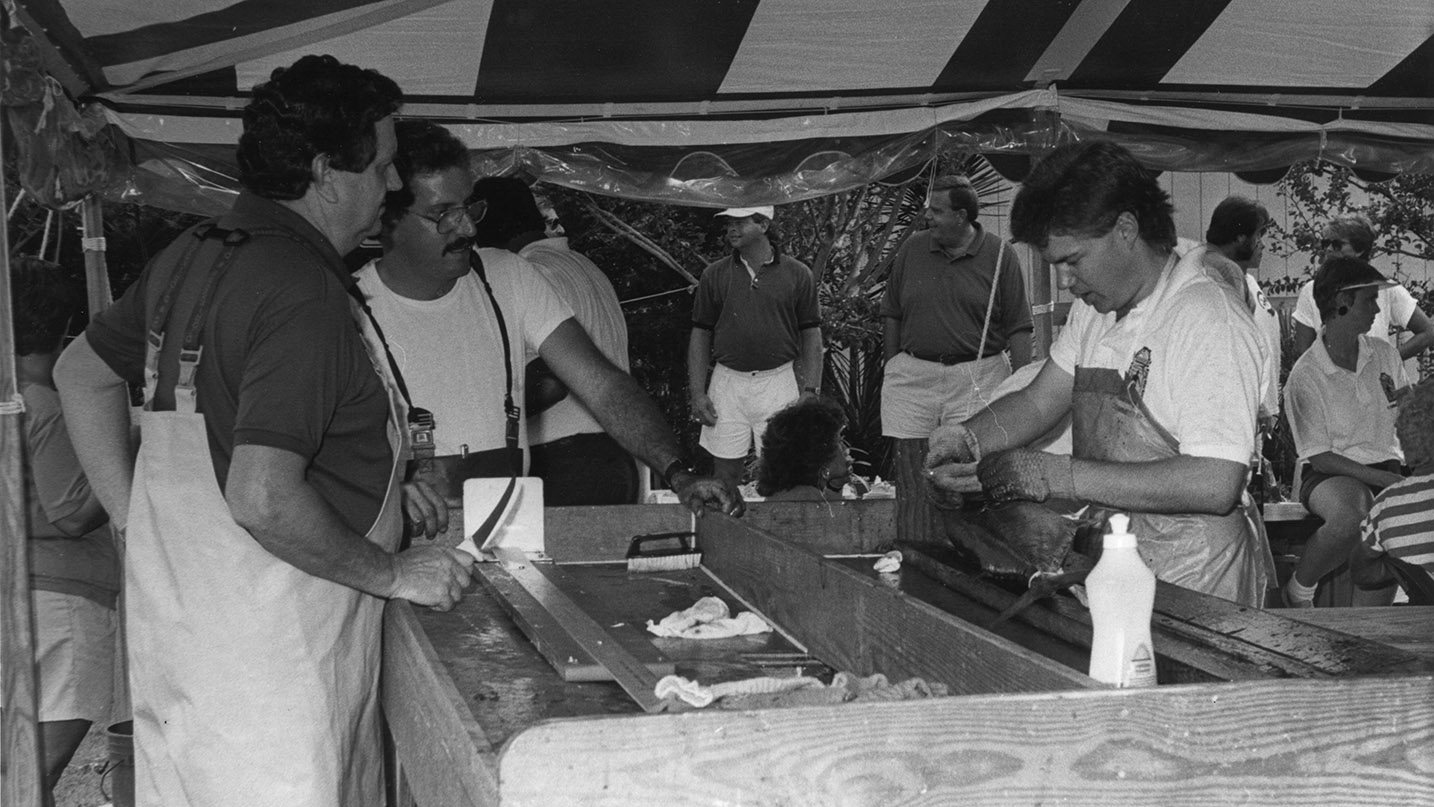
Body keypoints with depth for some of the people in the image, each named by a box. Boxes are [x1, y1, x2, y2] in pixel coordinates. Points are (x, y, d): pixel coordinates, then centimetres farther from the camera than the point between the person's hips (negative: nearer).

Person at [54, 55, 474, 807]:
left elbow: (82, 371, 19)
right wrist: (396, 574, -14)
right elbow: (265, 499, -27)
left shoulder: (195, 252, 7)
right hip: (263, 651, -9)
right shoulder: (303, 292, -20)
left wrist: (138, 518, 17)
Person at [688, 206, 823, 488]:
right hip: (727, 383, 1)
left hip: (779, 383, -1)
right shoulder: (714, 275, 6)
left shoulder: (797, 274, 2)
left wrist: (810, 391, -5)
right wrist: (697, 393, -1)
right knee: (725, 472, 3)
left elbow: (811, 337, 4)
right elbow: (700, 336, 8)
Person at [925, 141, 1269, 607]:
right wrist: (967, 442, -4)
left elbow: (1215, 485, -25)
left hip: (1192, 587, -7)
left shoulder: (1211, 323, -17)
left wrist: (1062, 476, -25)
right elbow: (1038, 403, 17)